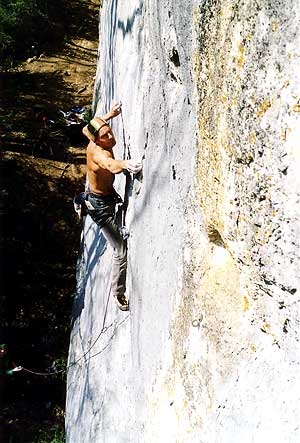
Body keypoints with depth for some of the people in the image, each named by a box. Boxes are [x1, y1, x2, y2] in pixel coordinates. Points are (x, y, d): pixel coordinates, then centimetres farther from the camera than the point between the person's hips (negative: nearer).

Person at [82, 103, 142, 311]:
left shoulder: (93, 145, -9)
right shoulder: (98, 153, -34)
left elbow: (92, 126, 18)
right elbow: (110, 164, -61)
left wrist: (109, 115, 16)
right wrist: (124, 163, -80)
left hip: (101, 196, 10)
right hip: (101, 205, -10)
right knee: (122, 250, -8)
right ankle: (119, 293, 5)